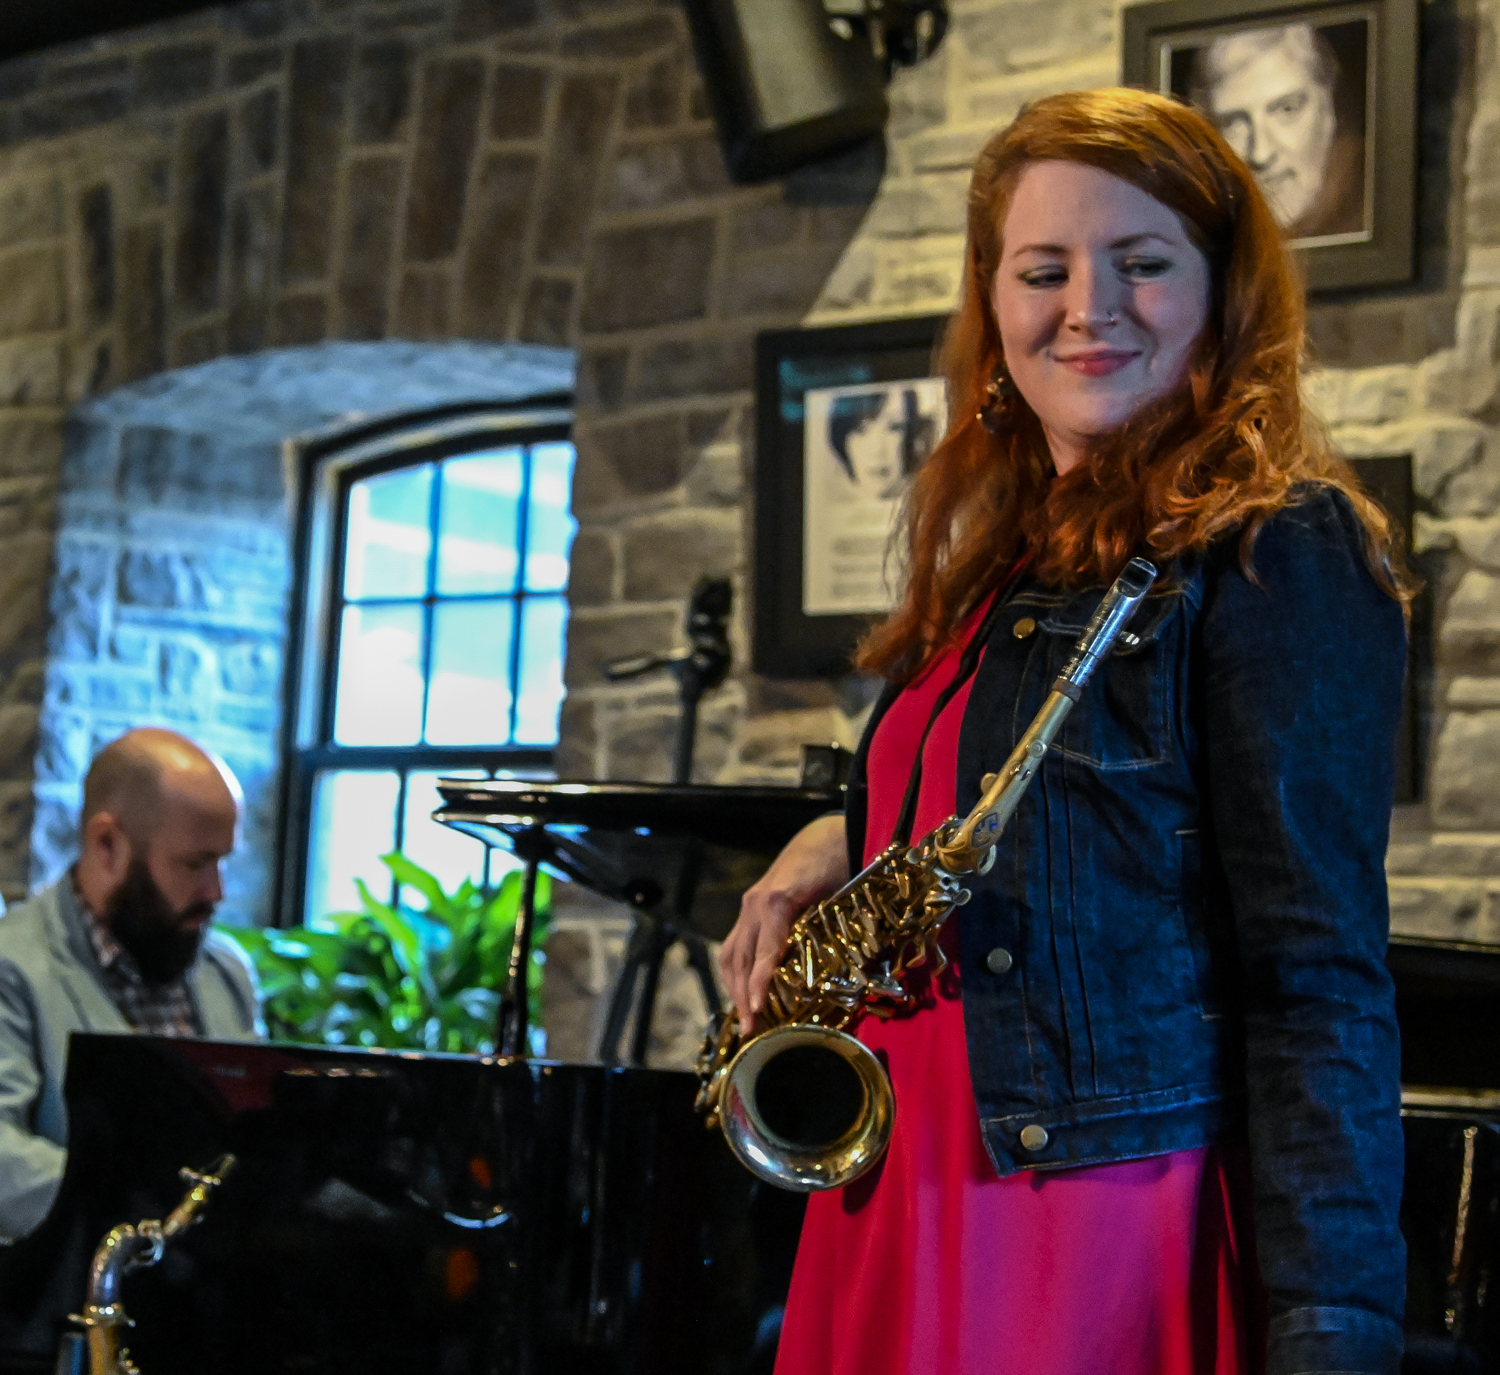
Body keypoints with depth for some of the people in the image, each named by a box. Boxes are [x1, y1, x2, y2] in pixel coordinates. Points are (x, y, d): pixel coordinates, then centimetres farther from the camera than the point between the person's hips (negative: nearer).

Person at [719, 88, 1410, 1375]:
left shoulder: (1272, 549, -9)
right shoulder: (1005, 565, 15)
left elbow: (1319, 976, -15)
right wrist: (841, 844, 7)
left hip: (1119, 1226, -7)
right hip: (907, 1213, 8)